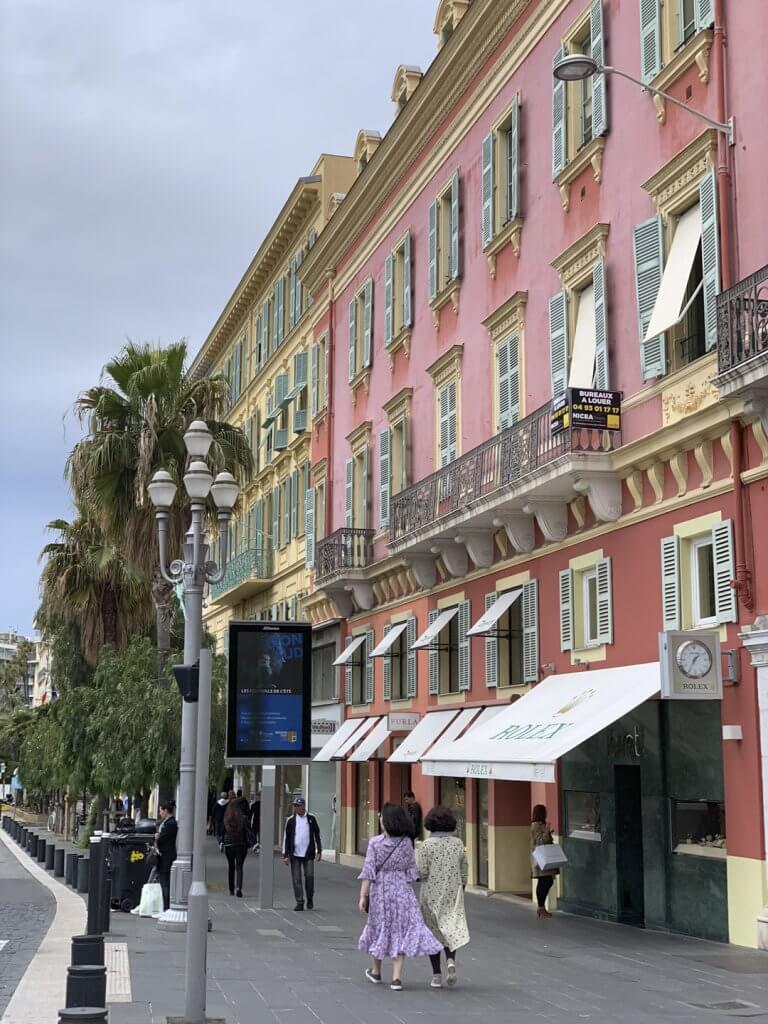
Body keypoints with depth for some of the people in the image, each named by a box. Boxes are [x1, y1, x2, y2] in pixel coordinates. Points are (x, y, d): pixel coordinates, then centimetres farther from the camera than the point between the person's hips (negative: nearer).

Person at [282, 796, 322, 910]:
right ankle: (299, 902, 8)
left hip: (308, 854, 0)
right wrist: (285, 855, 2)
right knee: (296, 879, 0)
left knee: (309, 876, -5)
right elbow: (286, 838, 7)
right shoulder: (291, 820, 4)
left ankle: (310, 900, 15)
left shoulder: (311, 818, 5)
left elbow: (317, 835, 11)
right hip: (295, 854, 1)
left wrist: (319, 851, 5)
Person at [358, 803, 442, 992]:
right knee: (400, 930, 4)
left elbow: (368, 871, -11)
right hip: (402, 890, 1)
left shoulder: (374, 843, -10)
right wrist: (409, 889, 15)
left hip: (380, 890, -1)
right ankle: (396, 977, -3)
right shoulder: (406, 842, -3)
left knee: (379, 927, 16)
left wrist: (363, 896, -7)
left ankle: (376, 972, 32)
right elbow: (411, 870, 2)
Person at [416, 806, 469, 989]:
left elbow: (421, 872, -14)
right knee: (452, 929, 11)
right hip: (454, 892, 2)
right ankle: (451, 960, -16)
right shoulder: (458, 843, 1)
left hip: (431, 893, -2)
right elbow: (463, 872, 6)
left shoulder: (426, 844, -10)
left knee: (432, 933, 9)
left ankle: (437, 976, 10)